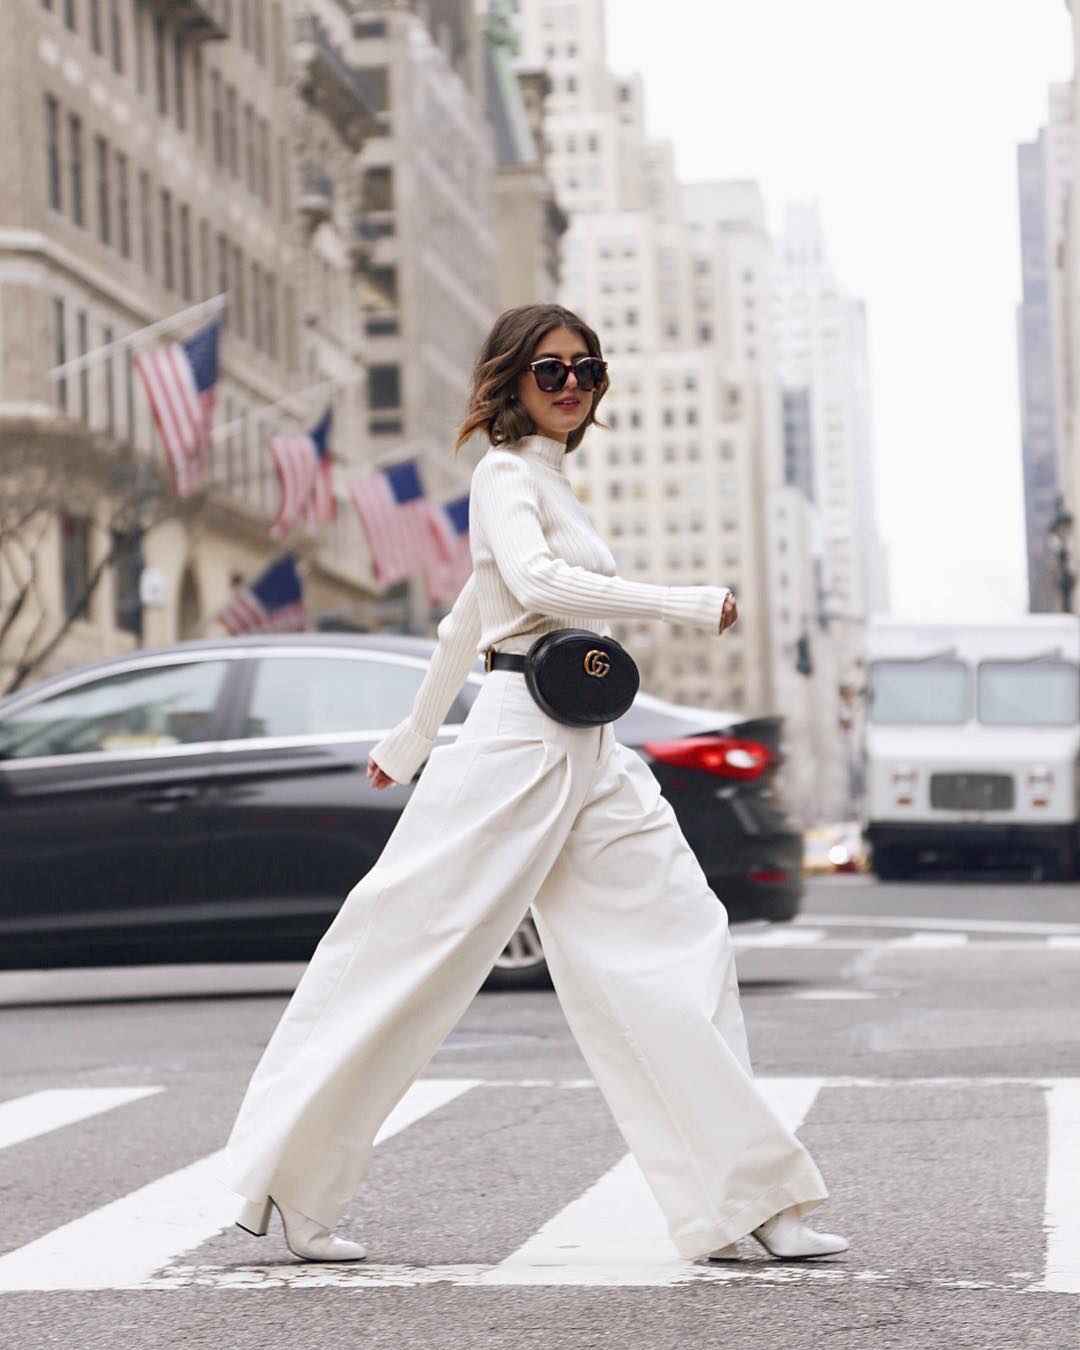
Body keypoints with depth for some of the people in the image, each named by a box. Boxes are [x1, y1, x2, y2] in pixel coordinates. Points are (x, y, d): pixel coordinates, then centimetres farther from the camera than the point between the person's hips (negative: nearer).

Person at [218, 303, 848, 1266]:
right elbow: (536, 581, -24)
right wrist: (690, 604, -21)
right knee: (412, 951, -4)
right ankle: (288, 1183, 7)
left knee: (684, 939, -1)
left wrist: (415, 737, 36)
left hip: (592, 756, 9)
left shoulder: (553, 482, 22)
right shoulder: (505, 475, -4)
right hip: (518, 742, -9)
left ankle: (742, 1198, 0)